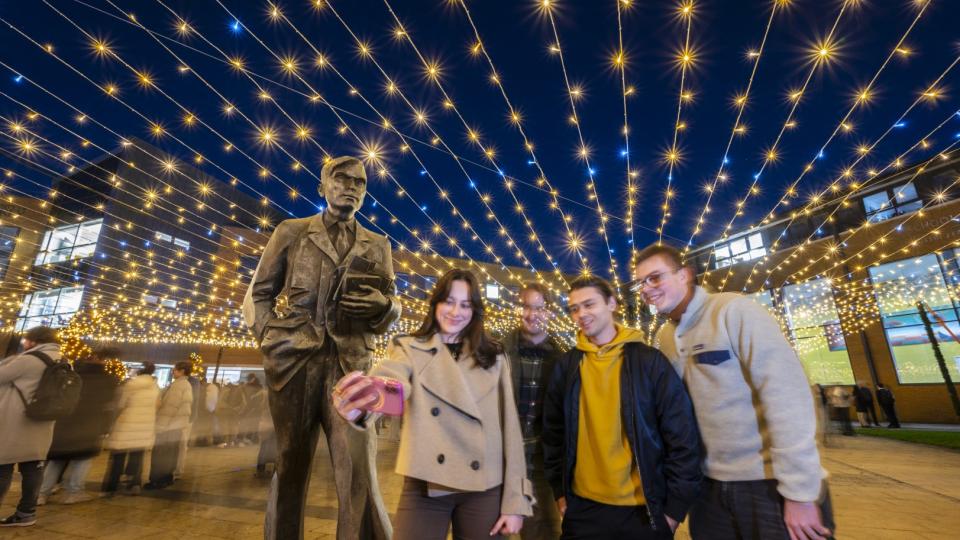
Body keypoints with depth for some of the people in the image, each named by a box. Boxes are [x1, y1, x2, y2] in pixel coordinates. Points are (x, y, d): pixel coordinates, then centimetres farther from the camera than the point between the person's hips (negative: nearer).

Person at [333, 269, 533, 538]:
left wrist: (515, 499, -1)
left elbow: (509, 427, 2)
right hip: (425, 487, -1)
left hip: (485, 490, 2)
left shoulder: (494, 358, 2)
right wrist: (358, 407, -47)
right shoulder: (409, 349, -2)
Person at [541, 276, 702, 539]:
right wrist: (560, 490, 6)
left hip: (644, 509, -1)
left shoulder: (649, 360, -9)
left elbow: (682, 436, -6)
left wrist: (676, 505, -5)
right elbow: (554, 433, 6)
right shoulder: (566, 366, -2)